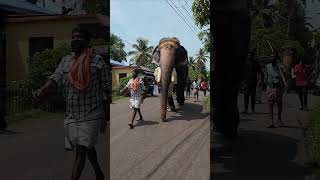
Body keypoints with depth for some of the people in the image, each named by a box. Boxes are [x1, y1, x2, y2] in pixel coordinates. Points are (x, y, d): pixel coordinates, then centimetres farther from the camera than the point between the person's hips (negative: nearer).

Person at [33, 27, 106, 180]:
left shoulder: (97, 61, -5)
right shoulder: (66, 60, 9)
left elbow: (105, 87, -5)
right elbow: (55, 79, -3)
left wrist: (104, 112, -6)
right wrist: (42, 90, -23)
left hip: (91, 114, -5)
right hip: (71, 115, 5)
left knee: (81, 150, -8)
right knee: (87, 148, 19)